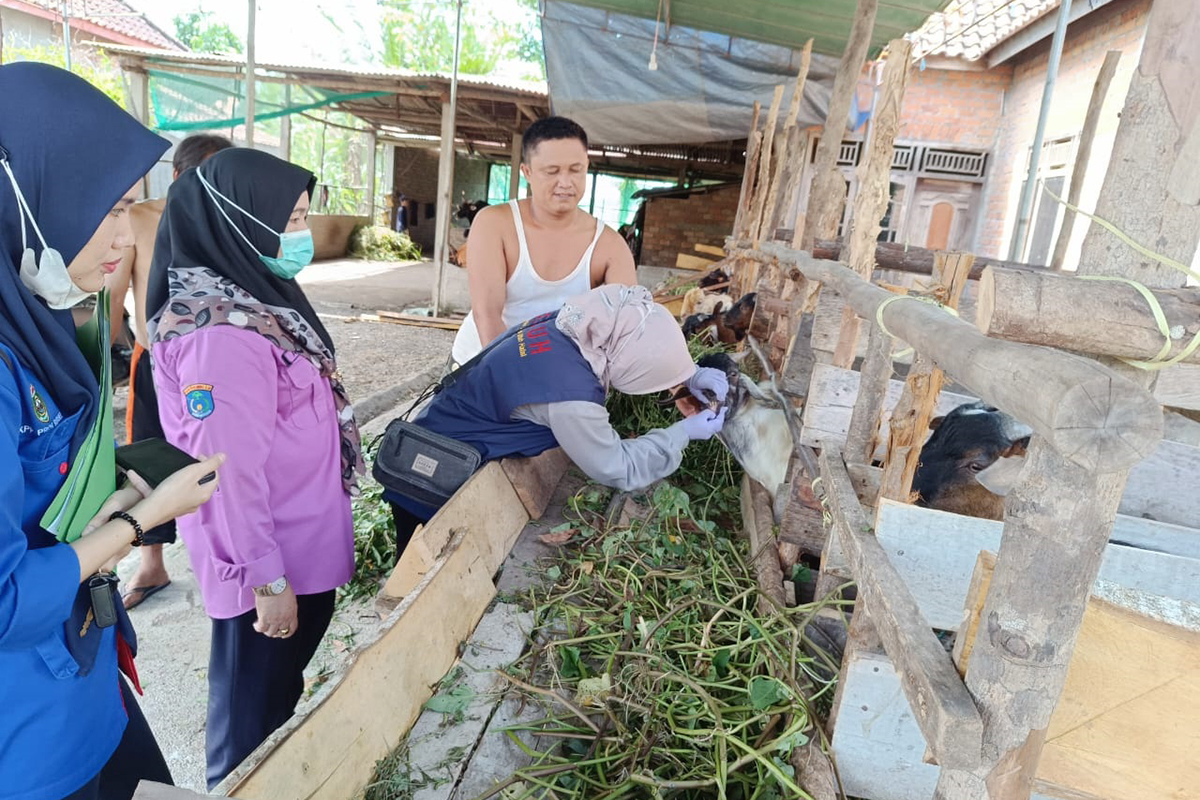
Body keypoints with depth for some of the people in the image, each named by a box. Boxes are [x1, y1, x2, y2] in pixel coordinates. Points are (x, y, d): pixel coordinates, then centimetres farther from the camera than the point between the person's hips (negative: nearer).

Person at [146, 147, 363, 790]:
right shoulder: (222, 332, -27)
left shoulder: (248, 296, 4)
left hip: (300, 545, 10)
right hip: (269, 560, -10)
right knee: (255, 705, 14)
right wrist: (266, 580, -19)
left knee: (281, 687, 28)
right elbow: (231, 469, -26)